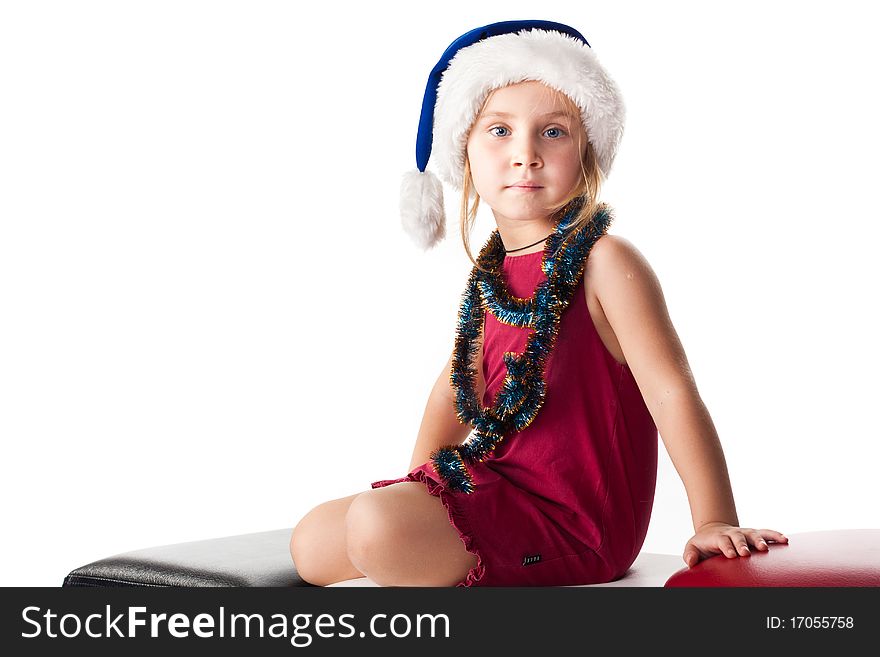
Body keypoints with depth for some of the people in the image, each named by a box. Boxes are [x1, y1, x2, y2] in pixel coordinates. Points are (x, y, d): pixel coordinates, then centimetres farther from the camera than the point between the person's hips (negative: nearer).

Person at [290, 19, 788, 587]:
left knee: (378, 524, -29)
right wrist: (417, 490, 17)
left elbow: (671, 392, -19)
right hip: (497, 494, 8)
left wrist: (715, 523, -22)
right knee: (313, 541, 9)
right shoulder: (492, 273, 8)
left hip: (572, 522, -8)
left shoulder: (604, 263, -15)